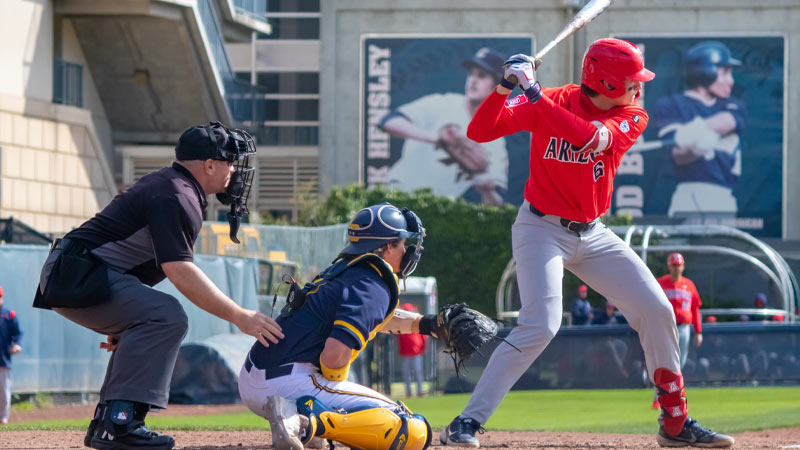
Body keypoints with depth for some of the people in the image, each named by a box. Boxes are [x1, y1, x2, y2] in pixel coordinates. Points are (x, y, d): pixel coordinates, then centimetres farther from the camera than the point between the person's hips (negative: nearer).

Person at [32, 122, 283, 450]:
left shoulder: (166, 184, 19)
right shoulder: (178, 198, -15)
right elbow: (180, 272, -26)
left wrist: (122, 324, 26)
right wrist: (239, 317, -26)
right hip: (77, 277, -11)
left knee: (146, 325, 25)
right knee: (166, 316, -24)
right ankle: (119, 423, -28)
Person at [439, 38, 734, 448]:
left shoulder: (631, 118, -6)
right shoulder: (548, 102, -12)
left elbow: (590, 138, -27)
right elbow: (479, 131, -17)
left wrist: (535, 93, -33)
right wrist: (506, 88, -33)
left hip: (592, 234, 5)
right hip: (542, 228, -5)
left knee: (657, 310, 0)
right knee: (540, 324, -23)